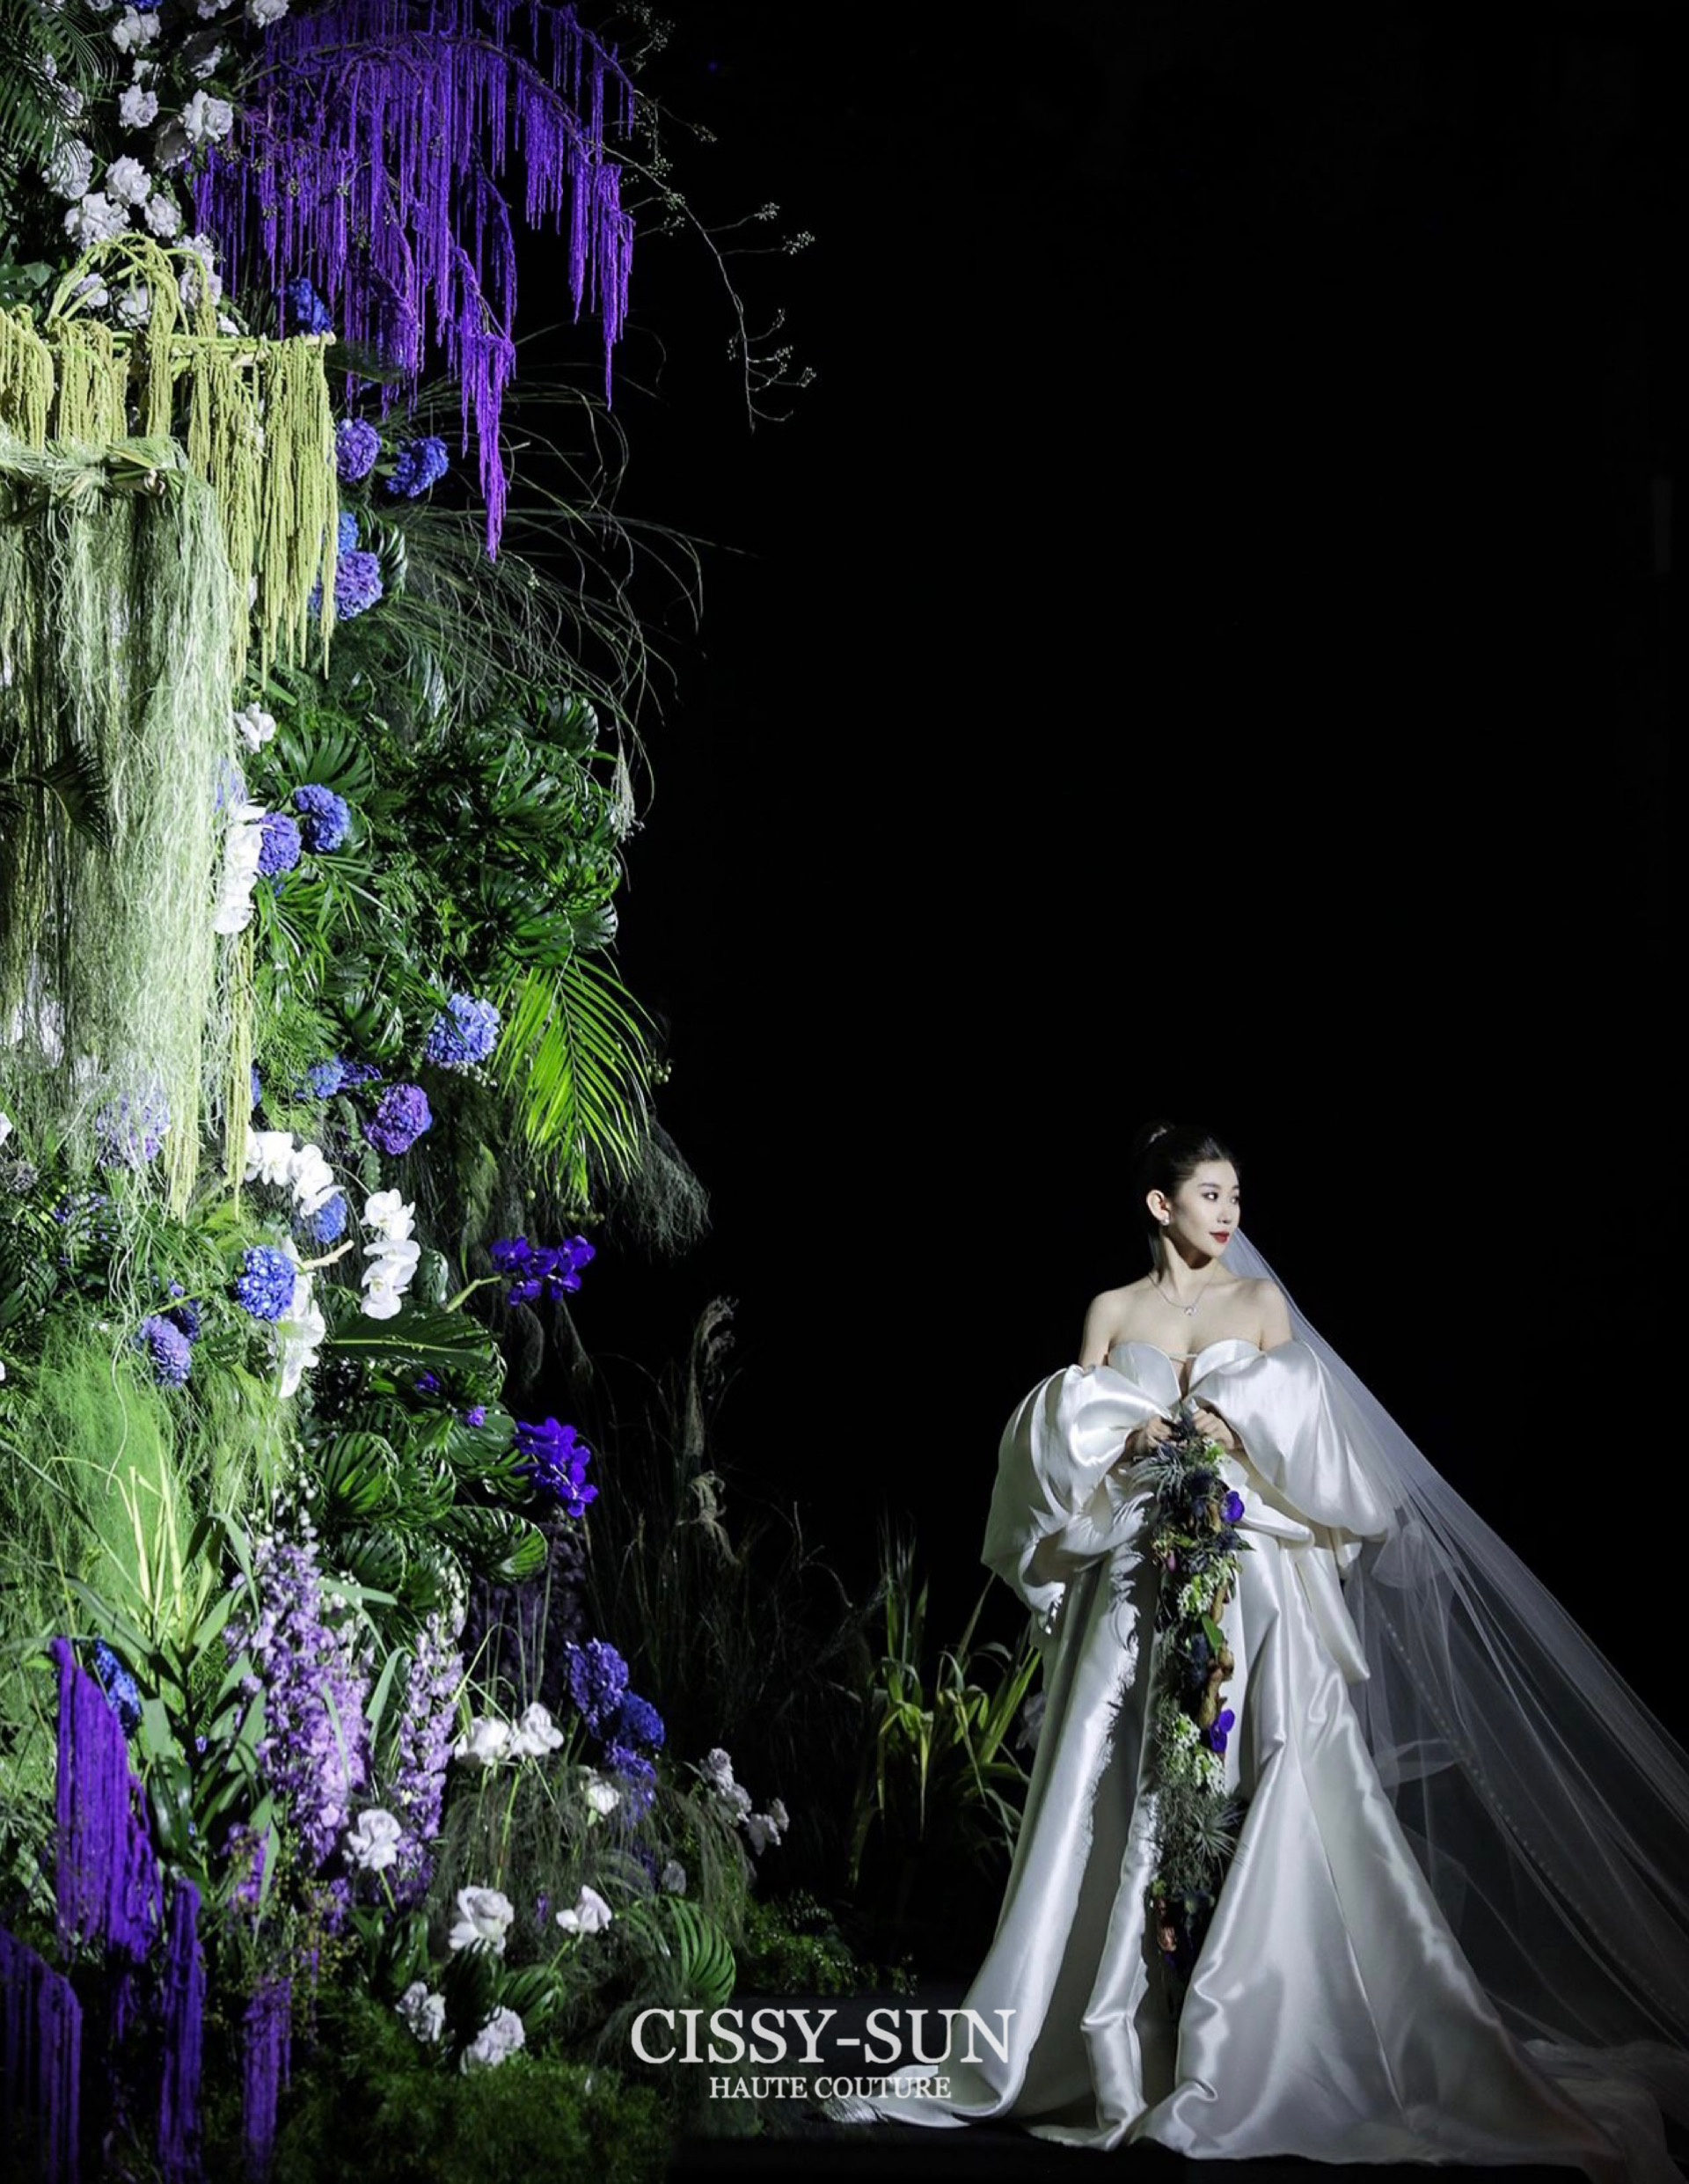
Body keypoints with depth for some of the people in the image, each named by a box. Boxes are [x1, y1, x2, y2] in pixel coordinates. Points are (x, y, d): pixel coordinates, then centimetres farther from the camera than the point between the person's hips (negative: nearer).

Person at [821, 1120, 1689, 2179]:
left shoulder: (1262, 1301, 11)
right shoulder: (1113, 1312, 11)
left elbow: (1304, 1433, 6)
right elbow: (1064, 1442, 7)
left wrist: (1235, 1432, -10)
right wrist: (1129, 1442, -11)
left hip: (1250, 1582, 0)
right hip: (1139, 1583, 0)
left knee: (1264, 1797, -8)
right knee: (1129, 1798, -2)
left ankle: (1252, 2039, -4)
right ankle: (1129, 2043, 3)